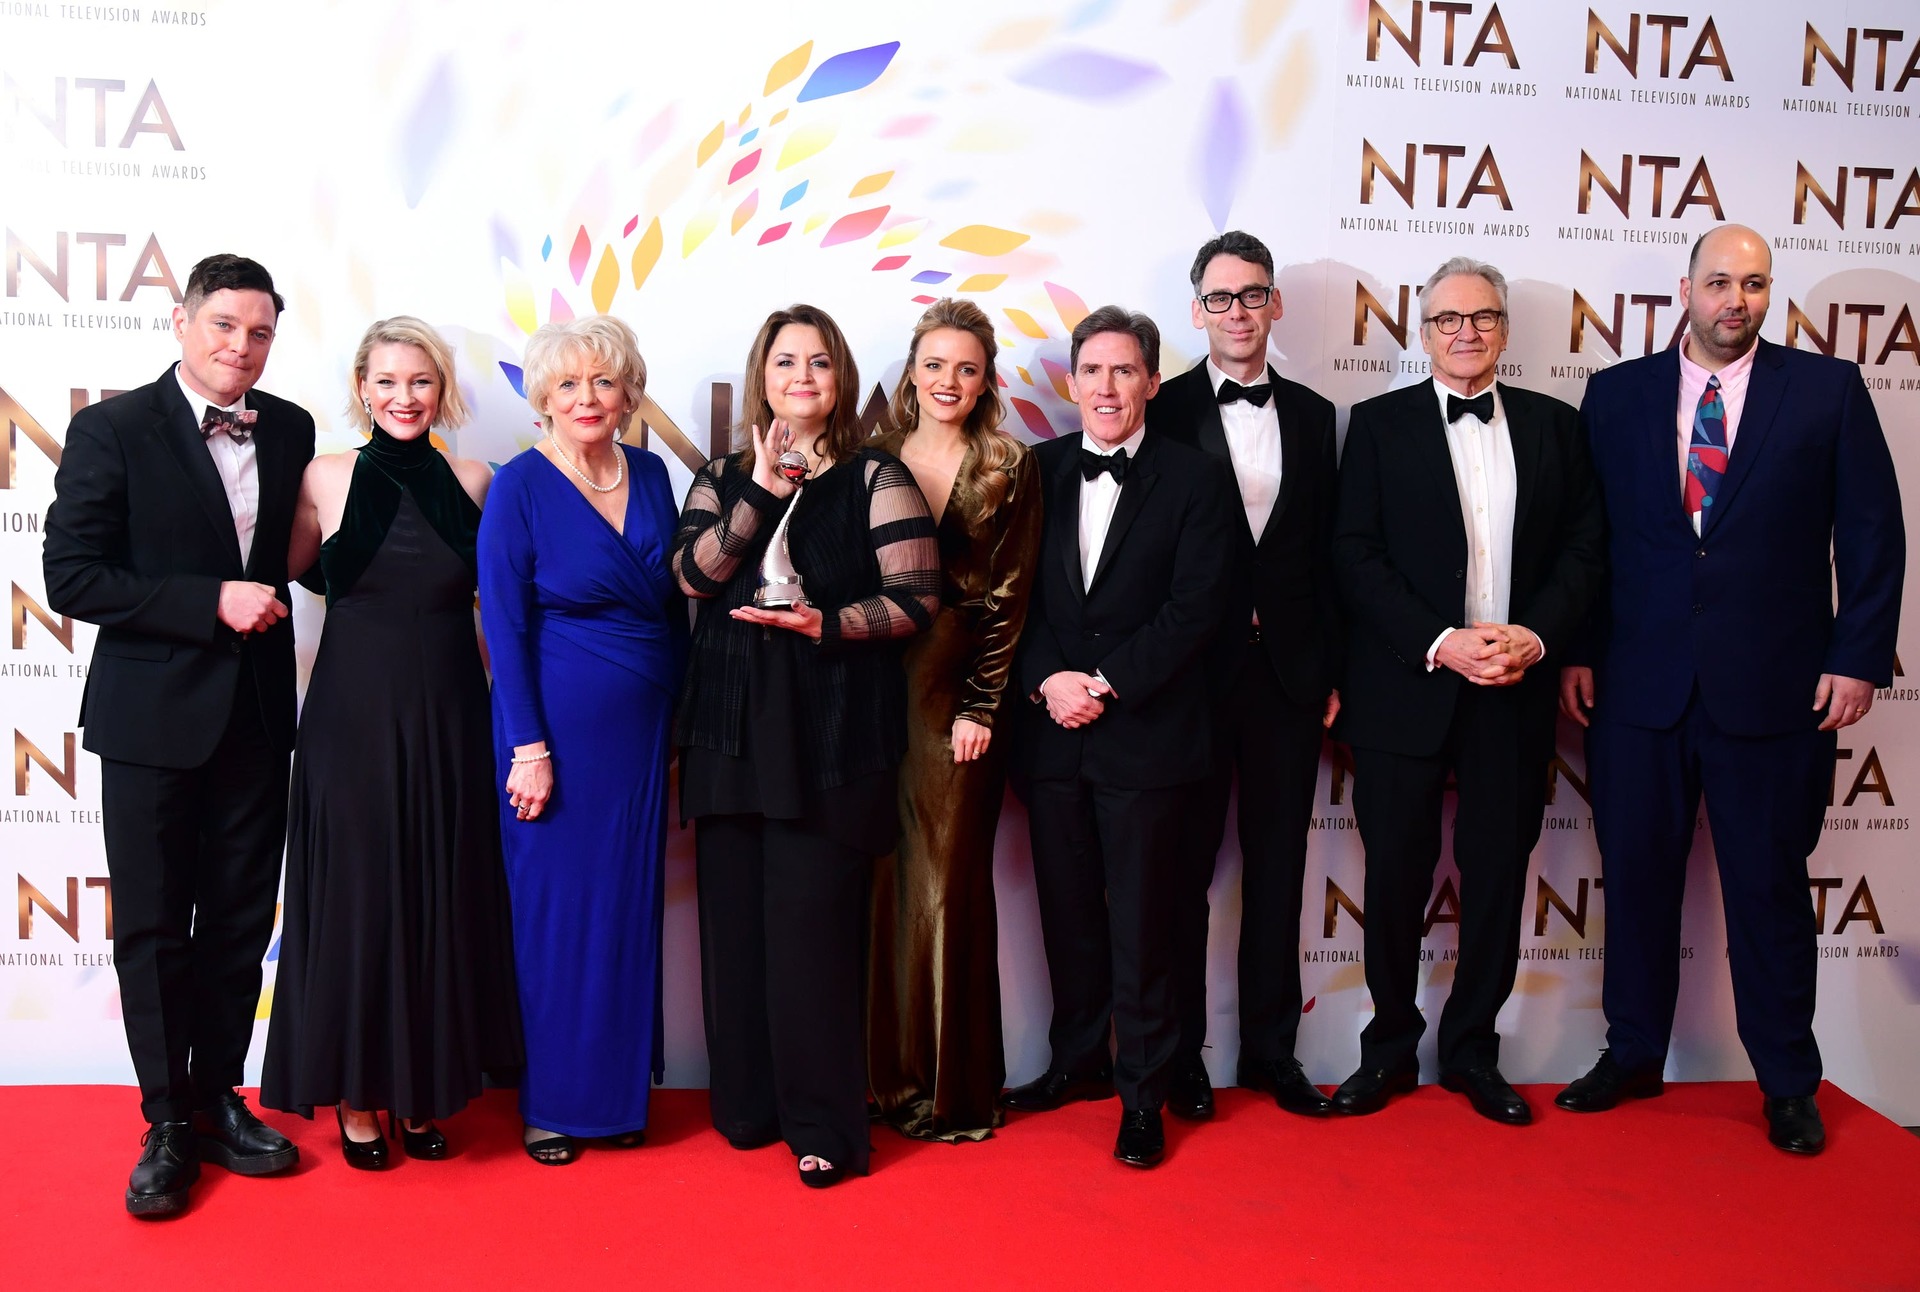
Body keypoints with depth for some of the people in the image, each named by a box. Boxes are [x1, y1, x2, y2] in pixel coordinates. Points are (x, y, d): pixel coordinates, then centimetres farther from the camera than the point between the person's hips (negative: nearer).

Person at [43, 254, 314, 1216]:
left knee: (239, 923, 11)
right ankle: (168, 1125, 21)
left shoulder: (290, 431, 6)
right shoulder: (111, 430, -6)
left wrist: (271, 601, -1)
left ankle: (218, 1101, 27)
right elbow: (72, 576, -12)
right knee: (153, 929, 6)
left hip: (256, 717, 4)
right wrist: (212, 603, -18)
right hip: (153, 719, -3)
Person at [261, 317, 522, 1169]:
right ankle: (355, 1096, 21)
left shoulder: (470, 483, 3)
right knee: (355, 896, 5)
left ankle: (424, 1093, 24)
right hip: (352, 721, -1)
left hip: (448, 722, 2)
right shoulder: (327, 479, -1)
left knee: (443, 898, 8)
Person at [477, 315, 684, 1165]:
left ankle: (618, 1093, 25)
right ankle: (550, 1103, 19)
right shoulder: (520, 487, -7)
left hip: (643, 727, 5)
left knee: (630, 905, 11)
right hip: (560, 726, -5)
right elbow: (504, 627, -9)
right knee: (555, 908, 3)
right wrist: (528, 748, -13)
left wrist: (682, 721, 9)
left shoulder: (650, 475, 7)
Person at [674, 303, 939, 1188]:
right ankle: (748, 1104, 20)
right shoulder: (722, 478, 14)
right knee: (735, 916, 5)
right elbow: (693, 574, -3)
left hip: (830, 731, -4)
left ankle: (823, 1123, 7)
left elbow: (917, 598, -3)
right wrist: (762, 491, -12)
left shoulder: (876, 478, 4)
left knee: (810, 921, -6)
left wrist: (827, 624, -17)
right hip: (732, 725, 4)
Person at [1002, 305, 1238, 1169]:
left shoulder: (1196, 480, -1)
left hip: (1147, 733, -3)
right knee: (1067, 911, 14)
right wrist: (1049, 681, -11)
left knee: (1141, 924, 4)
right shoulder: (1039, 470, 9)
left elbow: (1196, 607, -9)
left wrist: (1106, 683, -15)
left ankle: (1142, 1095, 18)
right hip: (1052, 732, 4)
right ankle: (1078, 1059, 32)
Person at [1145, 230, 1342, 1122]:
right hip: (1193, 671, -3)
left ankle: (1271, 1047, 24)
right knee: (1185, 866, 7)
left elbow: (1325, 552, 9)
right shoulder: (1164, 412, -1)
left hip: (1288, 671, 3)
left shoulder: (1313, 416, 10)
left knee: (1278, 865, 10)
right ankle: (1180, 1052, 20)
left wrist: (1330, 671, 5)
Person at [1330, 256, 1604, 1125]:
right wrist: (1440, 643, -15)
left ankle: (1471, 1050, 26)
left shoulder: (1554, 426, 9)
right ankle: (1390, 1048, 23)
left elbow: (1583, 552, 6)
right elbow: (1356, 558, -5)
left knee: (1498, 876, 9)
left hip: (1514, 689, 2)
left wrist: (1535, 636, -11)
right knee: (1395, 879, 5)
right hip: (1406, 687, -2)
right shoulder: (1380, 424, 2)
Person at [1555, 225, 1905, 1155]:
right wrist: (1575, 651, 1)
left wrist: (1859, 657, -5)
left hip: (1774, 688, -1)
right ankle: (1633, 1055, 27)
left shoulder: (1829, 389, 3)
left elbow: (1872, 533, 2)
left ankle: (1788, 1085, 24)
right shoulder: (1617, 393, 6)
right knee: (1636, 878, 10)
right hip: (1638, 684, 1)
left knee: (1770, 887, 8)